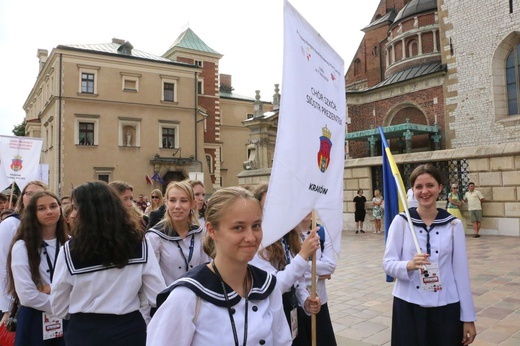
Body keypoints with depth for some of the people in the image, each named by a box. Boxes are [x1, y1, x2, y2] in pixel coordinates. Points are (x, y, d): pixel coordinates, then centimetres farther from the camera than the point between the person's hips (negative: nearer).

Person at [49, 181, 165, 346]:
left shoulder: (70, 250, -13)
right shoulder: (140, 244, -10)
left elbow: (58, 308, -2)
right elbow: (158, 297, -8)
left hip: (85, 332, -1)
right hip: (130, 329, 1)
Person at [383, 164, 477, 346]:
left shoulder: (453, 224, -1)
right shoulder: (401, 221, -6)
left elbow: (461, 271, 2)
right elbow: (388, 263, -5)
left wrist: (468, 318, 4)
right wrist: (409, 265, -26)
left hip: (446, 308, 1)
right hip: (408, 307, -1)